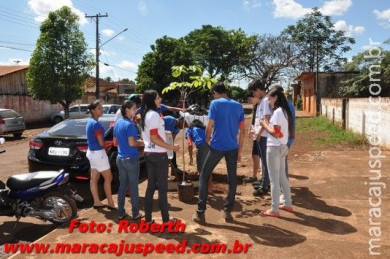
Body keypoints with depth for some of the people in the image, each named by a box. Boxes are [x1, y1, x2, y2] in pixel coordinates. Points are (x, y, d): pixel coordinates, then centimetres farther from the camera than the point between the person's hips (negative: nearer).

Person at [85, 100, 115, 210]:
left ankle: (96, 202, 21)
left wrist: (104, 142, 3)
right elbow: (101, 143, -18)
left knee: (94, 178, 13)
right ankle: (111, 203, 7)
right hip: (98, 153, -10)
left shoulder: (90, 122, 9)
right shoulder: (96, 124, -20)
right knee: (108, 177, 0)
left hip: (91, 152, 10)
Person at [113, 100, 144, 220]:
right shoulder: (130, 124, -17)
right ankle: (135, 213, 14)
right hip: (131, 159, -7)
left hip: (120, 158, 7)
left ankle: (121, 212, 20)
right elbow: (132, 143, -22)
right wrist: (140, 143, -5)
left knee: (122, 185, 14)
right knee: (133, 186, 4)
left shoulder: (117, 123, 8)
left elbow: (115, 141, 15)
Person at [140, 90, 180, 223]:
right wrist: (172, 147, -17)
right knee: (162, 187, 1)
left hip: (148, 153, 9)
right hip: (158, 154, -8)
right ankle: (165, 219, 10)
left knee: (151, 186, 12)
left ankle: (148, 218, 17)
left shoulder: (145, 115, 12)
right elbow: (154, 139, -20)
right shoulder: (154, 115, -16)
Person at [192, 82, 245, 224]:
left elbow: (210, 126, -10)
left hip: (217, 146, -4)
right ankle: (227, 211, 15)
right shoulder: (238, 105, 9)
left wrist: (207, 139, 9)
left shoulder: (215, 103, -4)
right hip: (233, 147, 4)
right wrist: (240, 149, 12)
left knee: (204, 177, 7)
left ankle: (200, 212, 6)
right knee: (232, 179, 14)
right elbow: (242, 130, 7)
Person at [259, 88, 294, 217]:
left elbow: (276, 133, -21)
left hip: (274, 148, -9)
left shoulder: (278, 112, -17)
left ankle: (274, 210, 6)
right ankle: (288, 204, 28)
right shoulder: (285, 111, 12)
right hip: (282, 147, 10)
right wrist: (268, 125, 11)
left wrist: (265, 125, -8)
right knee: (282, 177, 18)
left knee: (274, 179, -2)